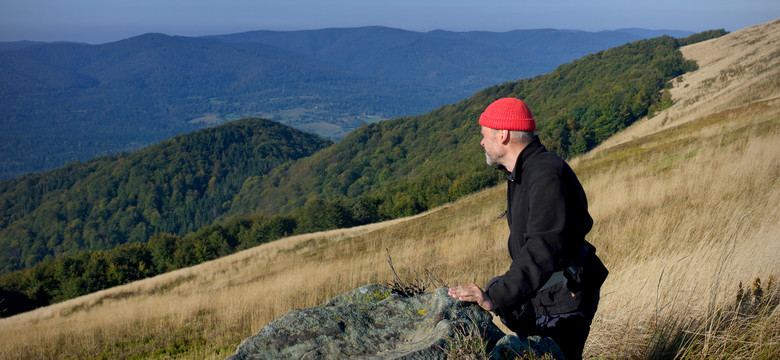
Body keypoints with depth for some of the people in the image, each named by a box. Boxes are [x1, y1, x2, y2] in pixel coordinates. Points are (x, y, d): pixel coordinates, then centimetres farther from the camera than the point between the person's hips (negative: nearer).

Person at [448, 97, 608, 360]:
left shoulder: (548, 173, -23)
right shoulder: (521, 174, 10)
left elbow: (544, 248, -35)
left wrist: (495, 298, -42)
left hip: (563, 303, -10)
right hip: (538, 300, 10)